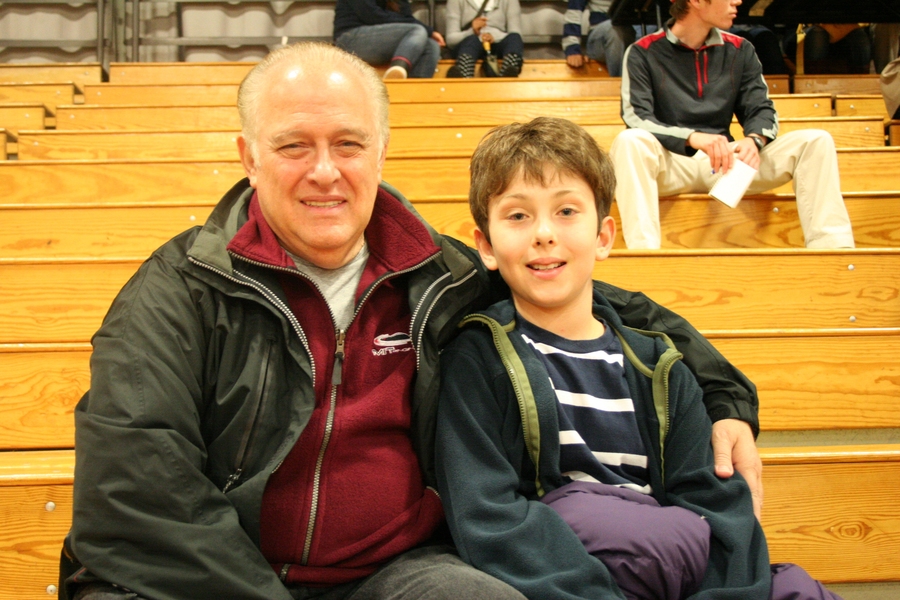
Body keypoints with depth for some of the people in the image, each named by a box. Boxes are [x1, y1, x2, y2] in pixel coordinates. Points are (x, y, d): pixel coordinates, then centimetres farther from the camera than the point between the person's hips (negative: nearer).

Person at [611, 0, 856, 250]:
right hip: (671, 165, -4)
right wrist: (694, 138, -28)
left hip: (725, 162, 4)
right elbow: (636, 119, -11)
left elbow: (762, 110, 9)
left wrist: (754, 140, -16)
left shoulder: (740, 51, 11)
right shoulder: (643, 52, -2)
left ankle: (831, 249, -21)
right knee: (629, 141, -36)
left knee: (816, 141, -11)